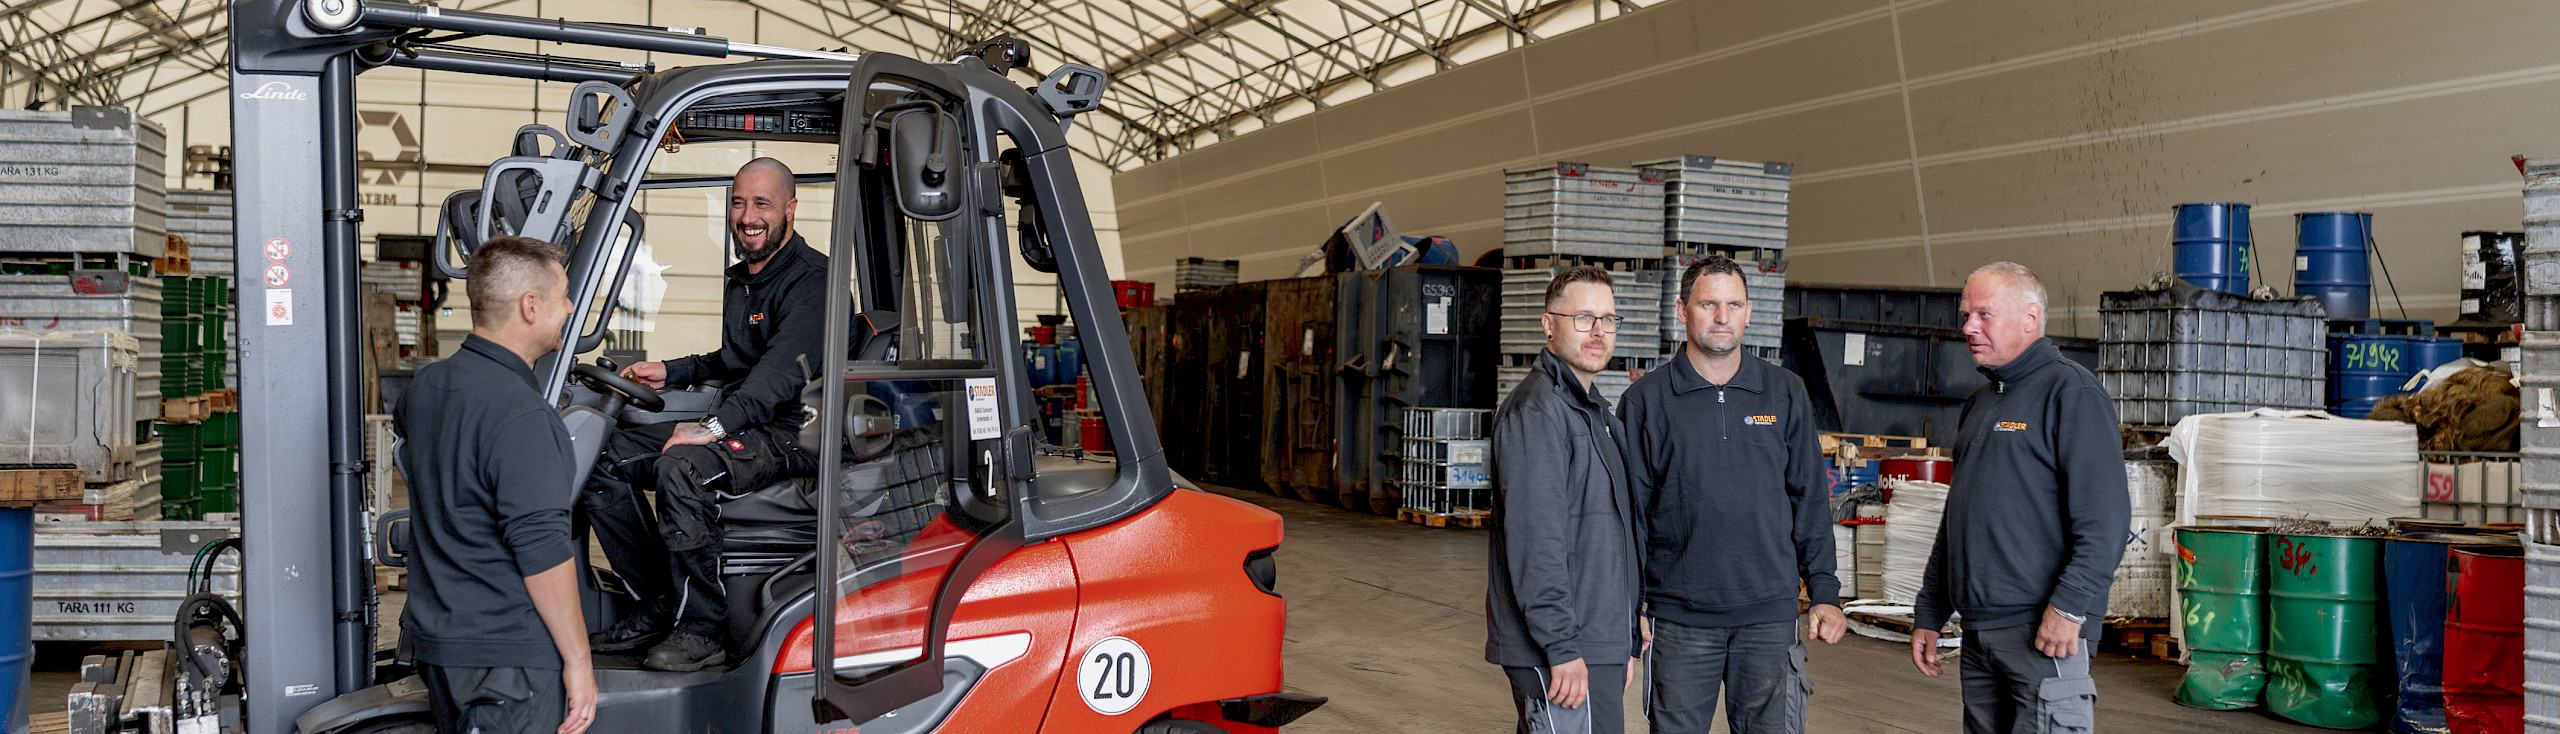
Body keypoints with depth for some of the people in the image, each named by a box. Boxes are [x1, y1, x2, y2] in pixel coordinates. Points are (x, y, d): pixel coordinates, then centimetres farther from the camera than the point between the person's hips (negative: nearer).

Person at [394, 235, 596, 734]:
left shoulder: (426, 387, 8)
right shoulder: (521, 415, -22)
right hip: (510, 655, -9)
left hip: (434, 638, 9)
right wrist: (578, 660, -17)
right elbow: (542, 548, -24)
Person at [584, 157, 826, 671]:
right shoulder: (737, 281, 19)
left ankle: (701, 629, -22)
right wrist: (670, 373, 21)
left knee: (681, 467, -34)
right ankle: (661, 605, 4)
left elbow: (783, 367, -27)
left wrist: (717, 426, -36)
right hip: (736, 427, 10)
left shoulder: (811, 279, -12)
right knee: (606, 458, -2)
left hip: (793, 435, -9)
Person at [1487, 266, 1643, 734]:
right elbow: (1535, 540, -21)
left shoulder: (1594, 410, 19)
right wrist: (1563, 649, -23)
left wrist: (1626, 639, 21)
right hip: (1561, 650, -10)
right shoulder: (1537, 410, -14)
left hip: (1600, 642, 10)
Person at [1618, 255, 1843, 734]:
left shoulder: (1786, 394, 7)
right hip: (1678, 617, -1)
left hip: (1769, 615, 1)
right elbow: (1630, 510, 3)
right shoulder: (1646, 401, 2)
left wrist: (1824, 591, 4)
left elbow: (1810, 500, 10)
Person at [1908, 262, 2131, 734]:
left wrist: (2069, 607, -22)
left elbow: (2105, 518, -16)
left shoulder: (2070, 391, -7)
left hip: (2044, 631, -8)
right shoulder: (1979, 403, 20)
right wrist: (1929, 614, 20)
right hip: (1978, 633, 8)